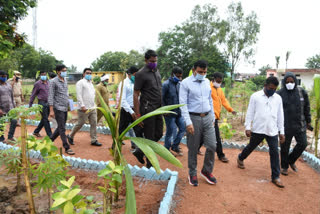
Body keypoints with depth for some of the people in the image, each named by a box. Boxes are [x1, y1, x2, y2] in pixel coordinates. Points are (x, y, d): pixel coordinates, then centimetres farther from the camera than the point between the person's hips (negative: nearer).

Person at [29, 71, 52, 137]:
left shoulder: (48, 83, 11)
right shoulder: (37, 84, -4)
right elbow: (33, 94, -2)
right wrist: (30, 105, -3)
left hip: (48, 103, 6)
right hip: (42, 103, -6)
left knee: (44, 119, 14)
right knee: (45, 119, -5)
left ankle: (36, 132, 31)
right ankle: (50, 135, -2)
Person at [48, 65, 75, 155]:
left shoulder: (65, 80, 13)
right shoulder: (53, 82, -9)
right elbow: (50, 97, -12)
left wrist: (68, 104, 16)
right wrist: (51, 110, -16)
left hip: (65, 108, 8)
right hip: (58, 108, -8)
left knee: (60, 128, 14)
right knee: (62, 129, -4)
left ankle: (50, 141, 32)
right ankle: (67, 148, 2)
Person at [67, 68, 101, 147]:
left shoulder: (91, 83, 20)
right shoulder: (80, 82, -5)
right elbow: (79, 95, -13)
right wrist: (82, 106, -20)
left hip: (92, 108, 7)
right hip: (84, 109, -7)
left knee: (94, 124, 4)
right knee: (80, 124, 0)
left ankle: (94, 140, 10)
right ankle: (70, 136, 21)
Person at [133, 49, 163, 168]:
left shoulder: (157, 71, 13)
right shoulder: (141, 74, -10)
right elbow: (135, 95, -12)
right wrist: (137, 115, -15)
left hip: (158, 109, 8)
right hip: (147, 109, -8)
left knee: (158, 134, 14)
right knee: (150, 138, 1)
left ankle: (139, 152, 31)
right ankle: (150, 165, 16)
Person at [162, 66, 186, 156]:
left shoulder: (180, 84, 8)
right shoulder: (166, 84, -11)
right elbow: (161, 99, -11)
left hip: (179, 112, 6)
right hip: (170, 114, -6)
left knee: (183, 128, 6)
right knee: (170, 132, 2)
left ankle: (175, 146, 25)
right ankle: (167, 150, 21)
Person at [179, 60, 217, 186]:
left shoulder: (207, 82, 10)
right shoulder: (186, 83, -8)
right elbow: (183, 104, -12)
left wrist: (213, 117, 16)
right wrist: (188, 122, -18)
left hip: (207, 118, 5)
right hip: (194, 118, -5)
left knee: (212, 146, 3)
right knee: (193, 149, 6)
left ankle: (207, 171, 25)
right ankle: (192, 174, 25)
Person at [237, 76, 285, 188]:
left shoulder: (278, 98, 6)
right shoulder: (255, 96, -3)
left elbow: (280, 115, 10)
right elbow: (250, 113, -3)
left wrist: (282, 131, 8)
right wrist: (247, 127, -8)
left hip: (272, 131, 2)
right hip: (258, 129, -2)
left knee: (274, 153, 0)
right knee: (250, 147, 14)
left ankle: (275, 177, 11)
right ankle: (240, 158, 43)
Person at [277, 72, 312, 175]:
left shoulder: (302, 92, 0)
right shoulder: (279, 94, -7)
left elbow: (307, 108, 10)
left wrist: (308, 121, 12)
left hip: (299, 124, 3)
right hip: (285, 126, -2)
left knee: (303, 144, 4)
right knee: (285, 147, 7)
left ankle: (291, 160, 29)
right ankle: (284, 166, 27)